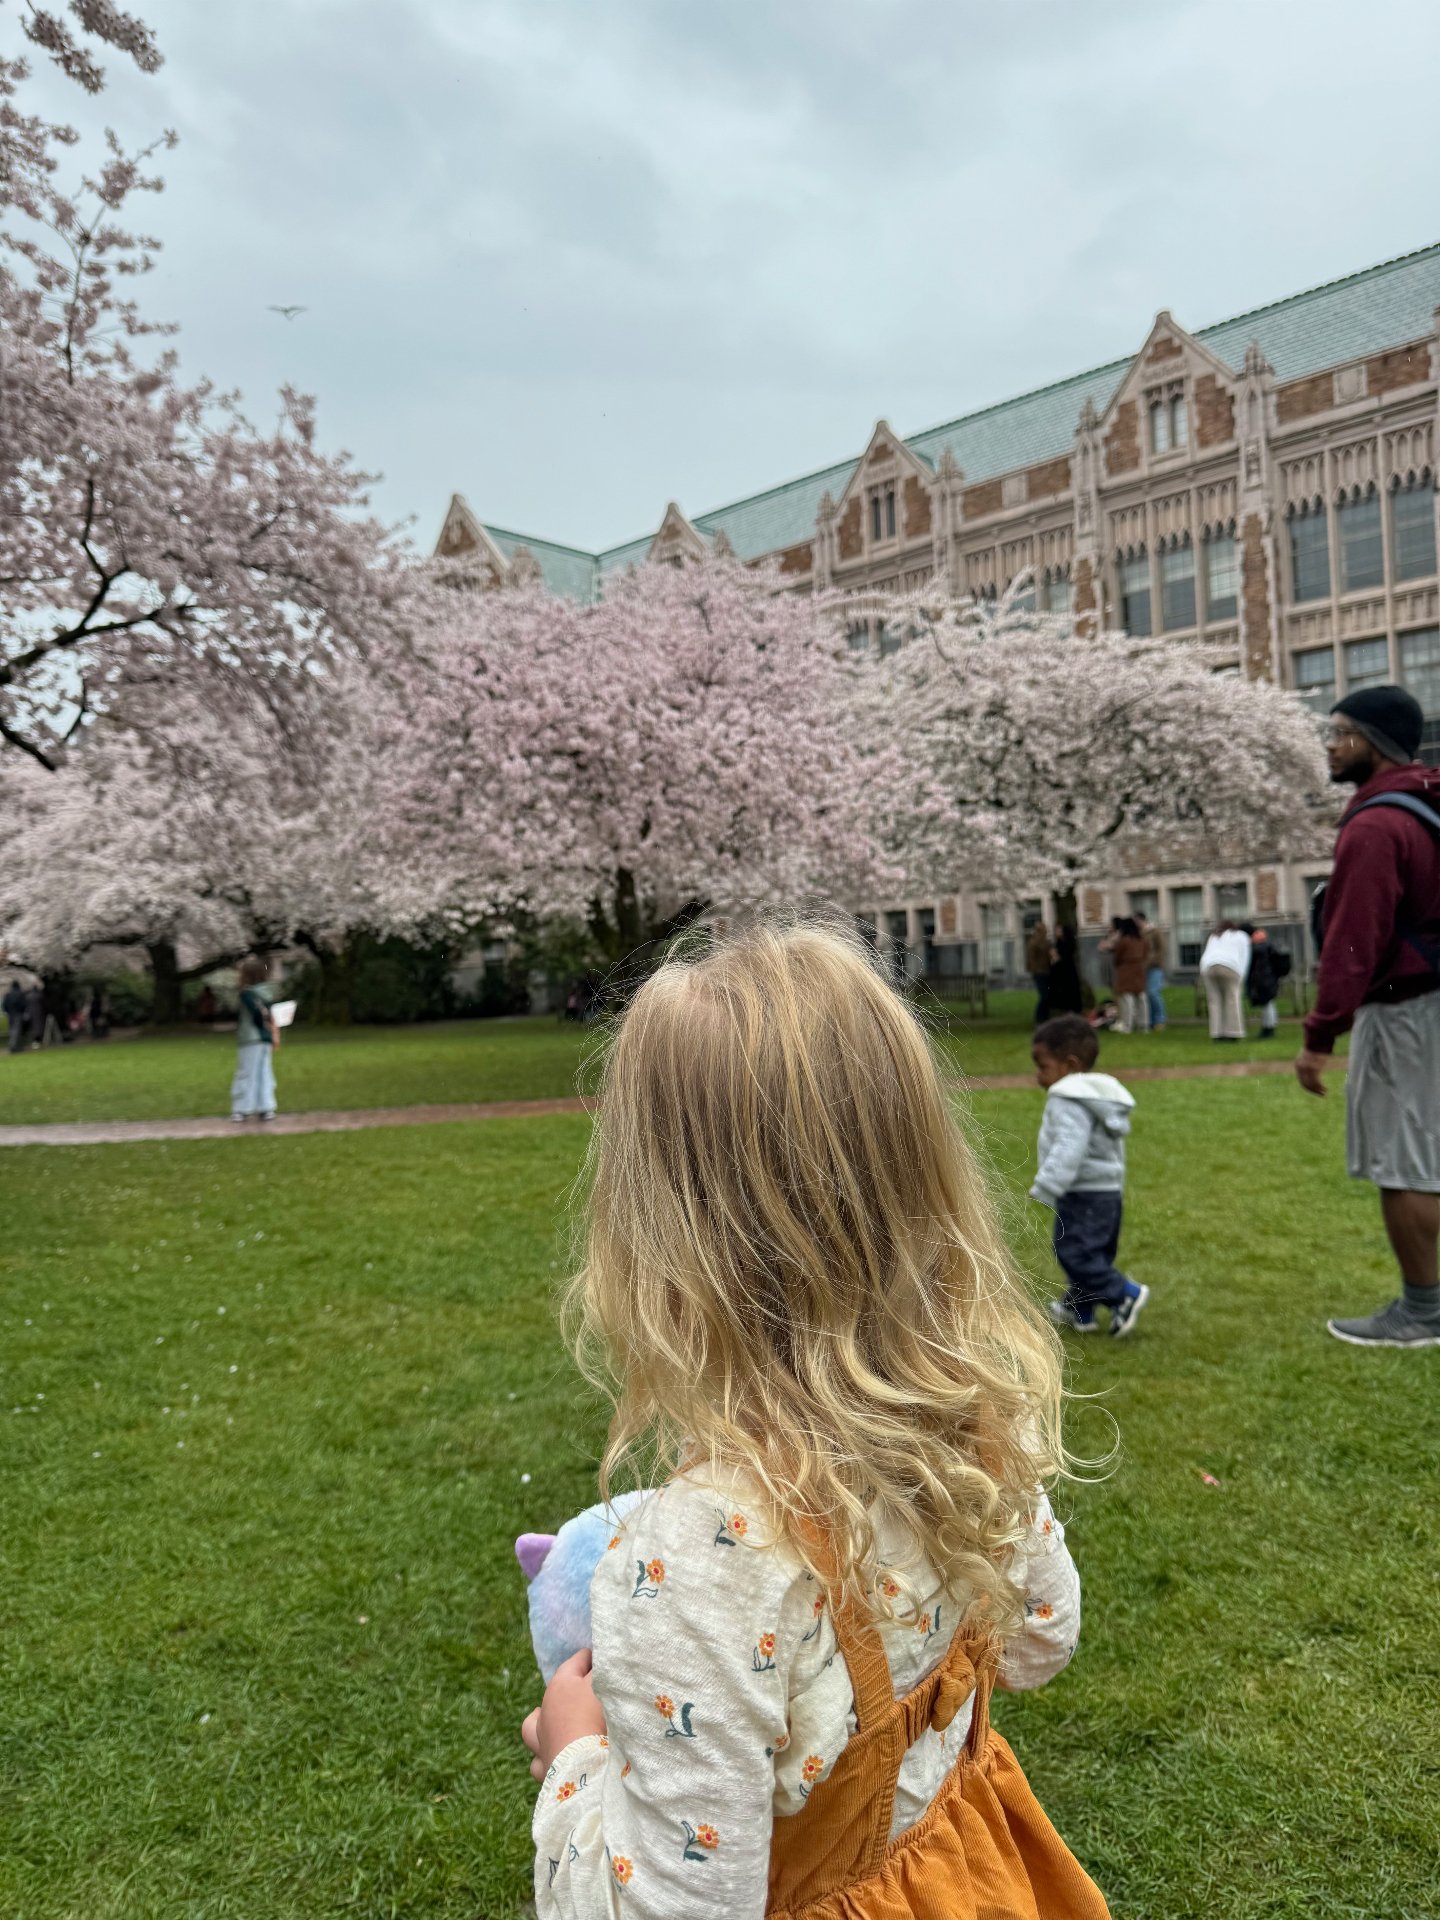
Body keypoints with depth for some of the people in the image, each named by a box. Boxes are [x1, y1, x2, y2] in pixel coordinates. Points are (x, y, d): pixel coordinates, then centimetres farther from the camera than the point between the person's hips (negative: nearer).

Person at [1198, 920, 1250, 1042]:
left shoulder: (1213, 937, 33)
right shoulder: (1241, 937, 23)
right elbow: (1244, 958, 13)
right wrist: (1240, 979, 10)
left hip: (1208, 967, 3)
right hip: (1228, 967, -3)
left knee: (1215, 1001, 4)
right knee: (1232, 1000, -1)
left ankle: (1218, 1033, -3)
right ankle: (1233, 1033, -8)